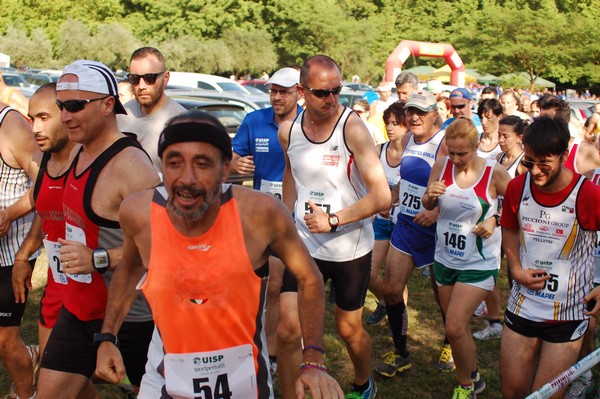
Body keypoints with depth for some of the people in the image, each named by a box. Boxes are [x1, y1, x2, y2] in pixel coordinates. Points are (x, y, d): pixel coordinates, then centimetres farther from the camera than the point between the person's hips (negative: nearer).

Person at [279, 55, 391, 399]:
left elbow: (382, 197, -21)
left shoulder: (353, 128, -18)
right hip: (305, 244, 4)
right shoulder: (288, 131, -3)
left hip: (351, 249, -3)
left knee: (349, 328, 11)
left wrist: (333, 220, -22)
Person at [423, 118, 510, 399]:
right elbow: (428, 206, 6)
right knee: (459, 328, 17)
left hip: (479, 263, -5)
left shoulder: (494, 173, -15)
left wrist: (494, 220, -18)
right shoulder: (442, 166, -5)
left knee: (454, 328, -13)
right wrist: (430, 195, -16)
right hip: (445, 259, 5)